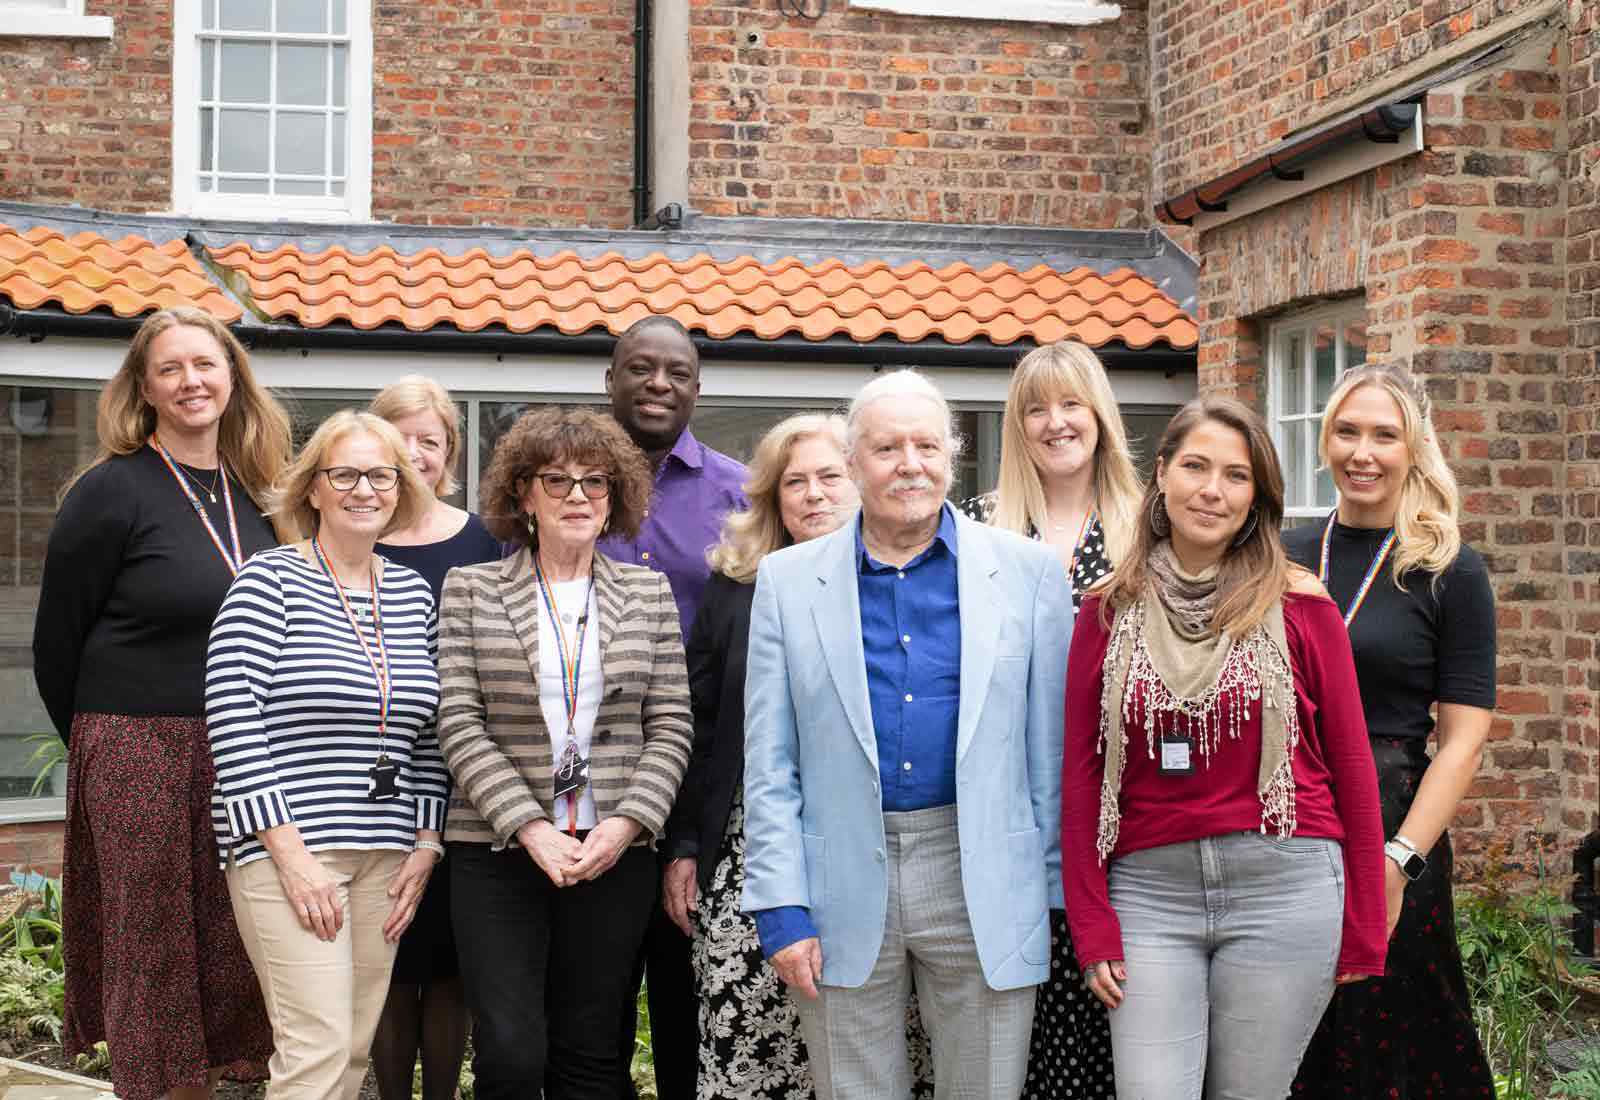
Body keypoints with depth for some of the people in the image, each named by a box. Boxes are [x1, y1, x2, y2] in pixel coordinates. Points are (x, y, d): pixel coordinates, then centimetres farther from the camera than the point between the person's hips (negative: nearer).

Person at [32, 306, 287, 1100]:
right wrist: (100, 748, 5)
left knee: (225, 958, 10)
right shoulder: (111, 492, -7)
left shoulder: (253, 495, 10)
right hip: (139, 758, -5)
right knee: (153, 956, 2)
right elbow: (56, 647, -3)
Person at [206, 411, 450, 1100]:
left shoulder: (412, 593, 13)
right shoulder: (270, 580, -4)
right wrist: (289, 853, -15)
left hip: (385, 855, 6)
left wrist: (426, 846, 8)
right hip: (287, 849, -5)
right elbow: (232, 722, -11)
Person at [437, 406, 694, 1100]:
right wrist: (531, 829, -12)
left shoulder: (648, 593, 9)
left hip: (616, 854, 2)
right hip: (497, 852, -1)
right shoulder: (470, 590, 4)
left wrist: (626, 824, -9)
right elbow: (460, 725, -3)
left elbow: (671, 727, 6)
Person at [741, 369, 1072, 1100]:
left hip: (984, 889, 0)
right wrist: (780, 909, -3)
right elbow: (769, 766, 3)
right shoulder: (788, 581, 4)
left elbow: (1051, 750, 4)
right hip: (842, 895, 1)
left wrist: (1059, 895, 2)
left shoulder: (1029, 573, 2)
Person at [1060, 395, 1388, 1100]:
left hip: (1282, 885, -1)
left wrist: (1362, 934, 3)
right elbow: (1081, 777, 6)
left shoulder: (1300, 607, 1)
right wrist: (1093, 931, 1)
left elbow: (1350, 767, 4)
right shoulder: (1109, 612, 6)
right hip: (1149, 890, 1)